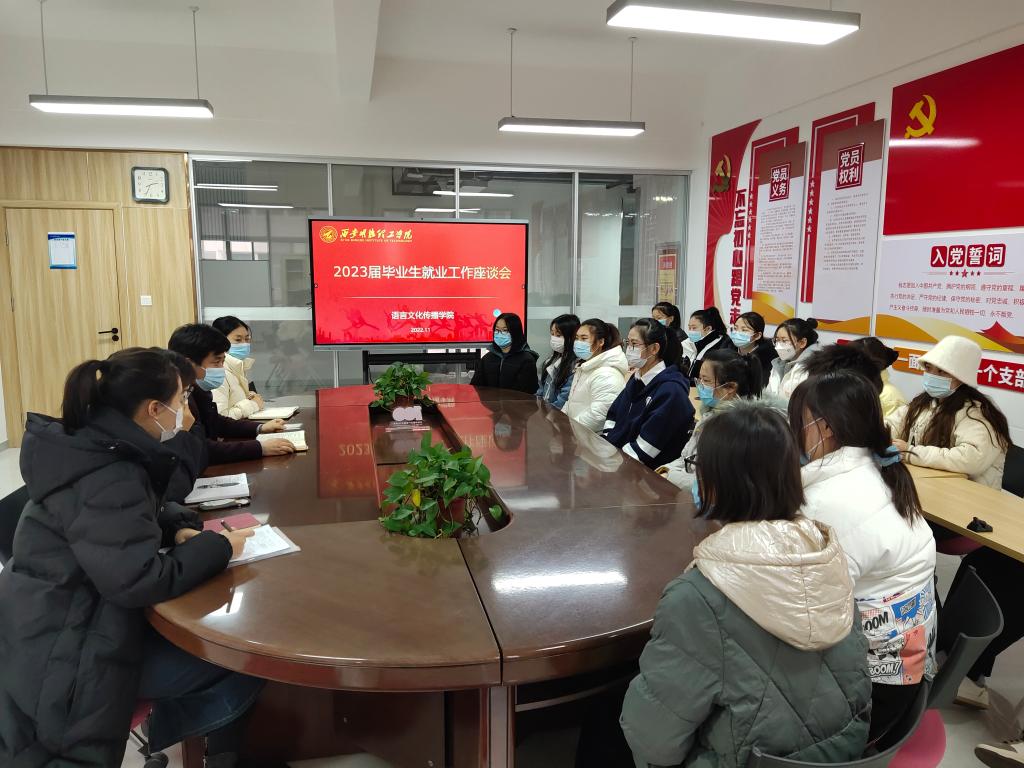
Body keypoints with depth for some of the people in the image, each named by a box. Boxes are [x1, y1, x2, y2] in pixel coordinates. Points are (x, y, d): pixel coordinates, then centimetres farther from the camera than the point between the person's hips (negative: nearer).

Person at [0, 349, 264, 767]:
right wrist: (218, 547, -19)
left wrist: (179, 528, -3)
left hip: (74, 620, 10)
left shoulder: (95, 448, 1)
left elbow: (140, 512, 17)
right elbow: (140, 582, -32)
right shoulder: (106, 480, -28)